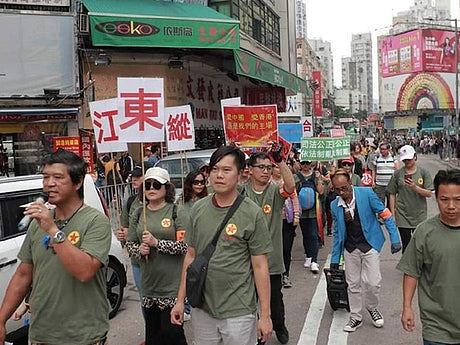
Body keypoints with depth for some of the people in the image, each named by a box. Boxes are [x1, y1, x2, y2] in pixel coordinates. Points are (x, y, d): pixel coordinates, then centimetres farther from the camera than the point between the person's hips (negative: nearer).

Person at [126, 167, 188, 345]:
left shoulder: (176, 211, -8)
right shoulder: (138, 214, 8)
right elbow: (130, 243, 12)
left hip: (172, 284, -5)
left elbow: (186, 245, -14)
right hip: (148, 283, 5)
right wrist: (139, 250, -9)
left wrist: (156, 242, -19)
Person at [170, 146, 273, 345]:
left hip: (238, 313, -4)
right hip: (202, 310, 4)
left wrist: (265, 314, -9)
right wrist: (180, 300, 7)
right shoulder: (198, 209, 1)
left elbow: (260, 266, -9)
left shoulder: (251, 214, -11)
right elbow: (191, 256, 7)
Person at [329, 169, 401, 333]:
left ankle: (372, 308, 25)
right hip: (350, 248, 3)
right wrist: (335, 259, 9)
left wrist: (394, 239, -11)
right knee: (353, 284, 8)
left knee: (373, 282, -5)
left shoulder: (366, 194, -13)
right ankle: (356, 317, 26)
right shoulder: (335, 205, -2)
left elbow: (385, 214, -6)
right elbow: (337, 233, 8)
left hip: (370, 244, -3)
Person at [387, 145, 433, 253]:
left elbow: (429, 194, -5)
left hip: (419, 215, 0)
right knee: (406, 245, 7)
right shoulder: (398, 173, 1)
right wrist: (393, 214, 0)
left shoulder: (423, 173, 0)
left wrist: (415, 187, -22)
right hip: (402, 216, 0)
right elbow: (392, 194, 3)